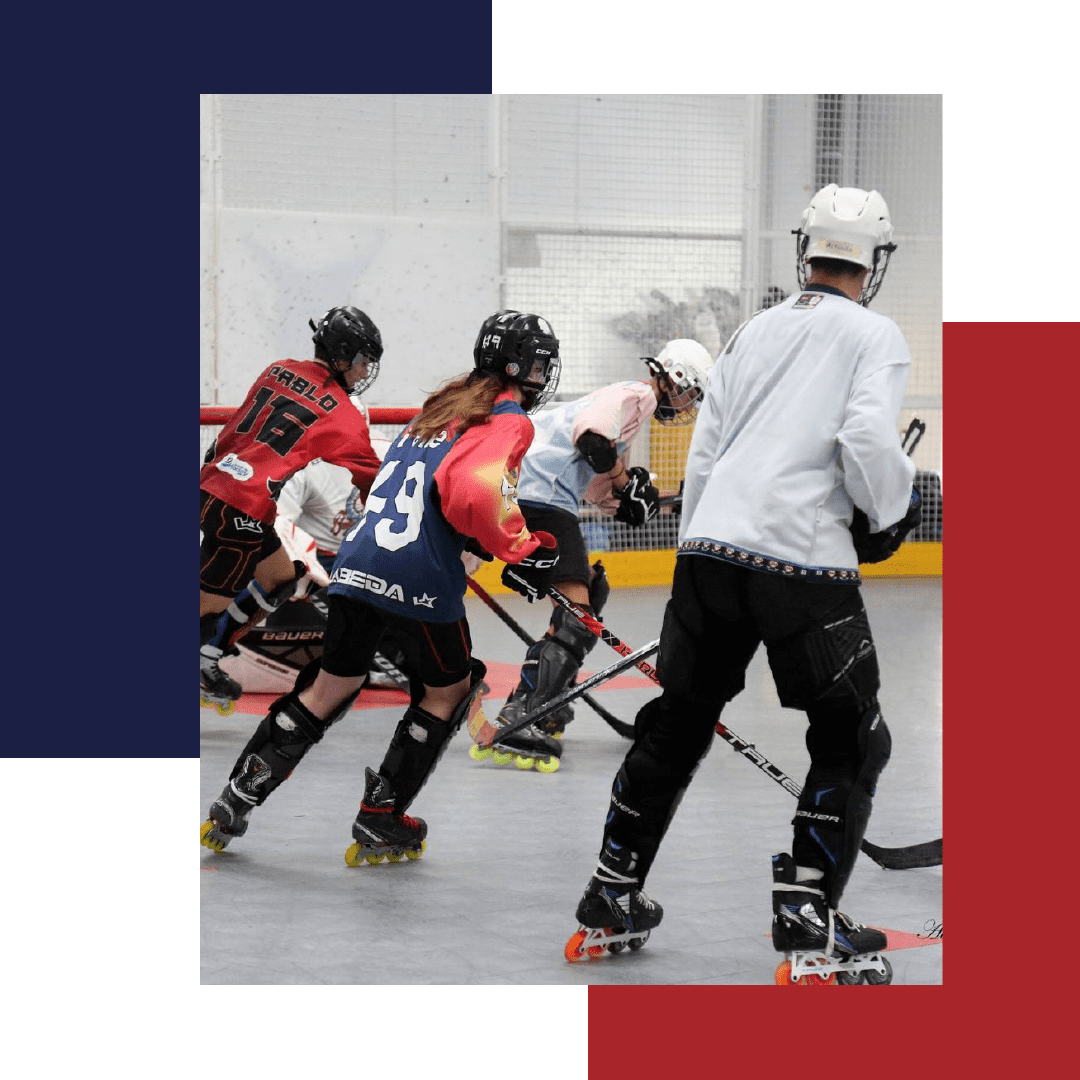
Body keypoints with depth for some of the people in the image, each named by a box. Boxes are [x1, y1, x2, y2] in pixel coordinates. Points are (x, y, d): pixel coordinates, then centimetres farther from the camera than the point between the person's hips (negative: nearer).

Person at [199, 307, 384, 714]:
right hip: (241, 511, -9)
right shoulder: (343, 418, -8)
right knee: (210, 607, 0)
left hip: (211, 486, 9)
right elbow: (372, 481, -1)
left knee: (281, 577, 21)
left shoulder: (279, 371, 12)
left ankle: (207, 664, 24)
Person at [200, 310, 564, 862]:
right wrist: (522, 549, -12)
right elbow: (478, 494, -23)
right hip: (421, 578, -7)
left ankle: (232, 804, 16)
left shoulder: (444, 403, 22)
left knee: (331, 685, 19)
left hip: (356, 562, 7)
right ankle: (380, 824, 16)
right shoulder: (509, 421, -5)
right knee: (449, 689, 16)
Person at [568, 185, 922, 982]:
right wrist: (892, 514, 4)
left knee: (677, 724, 18)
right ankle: (807, 910, 0)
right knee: (853, 737, 7)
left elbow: (703, 455, 17)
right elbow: (868, 439, -14)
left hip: (711, 548, 6)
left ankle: (613, 892, 22)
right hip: (803, 561, -6)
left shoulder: (755, 331, 19)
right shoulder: (874, 335, 2)